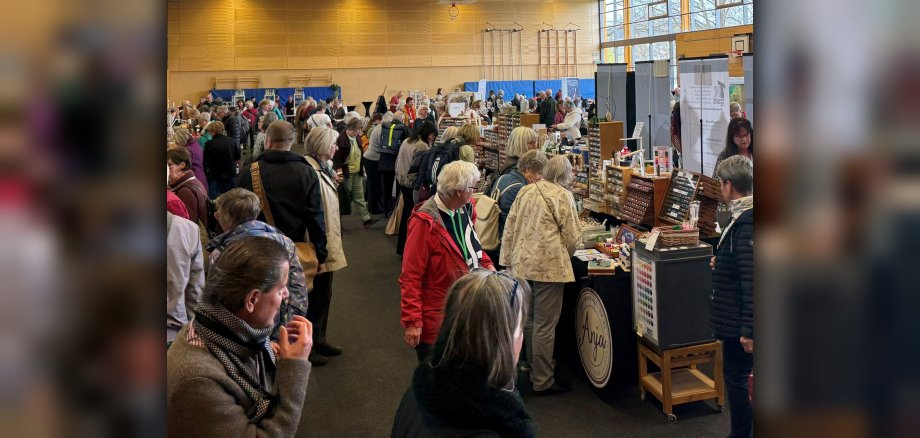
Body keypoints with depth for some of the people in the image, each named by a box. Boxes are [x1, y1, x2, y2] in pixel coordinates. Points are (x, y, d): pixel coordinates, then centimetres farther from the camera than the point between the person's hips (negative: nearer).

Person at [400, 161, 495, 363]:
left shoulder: (465, 210, 2)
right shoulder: (425, 221, -21)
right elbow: (411, 277, -20)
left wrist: (486, 263, 4)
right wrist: (412, 321, -21)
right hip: (435, 321, -7)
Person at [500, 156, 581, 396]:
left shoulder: (526, 191, 9)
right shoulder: (563, 196, -8)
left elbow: (509, 227, 9)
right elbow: (572, 236, -7)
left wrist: (509, 258, 14)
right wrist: (565, 255, 13)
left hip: (521, 264, 7)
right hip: (548, 265, -7)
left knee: (529, 319, 19)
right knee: (545, 326, 1)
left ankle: (533, 368, 33)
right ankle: (542, 382, 8)